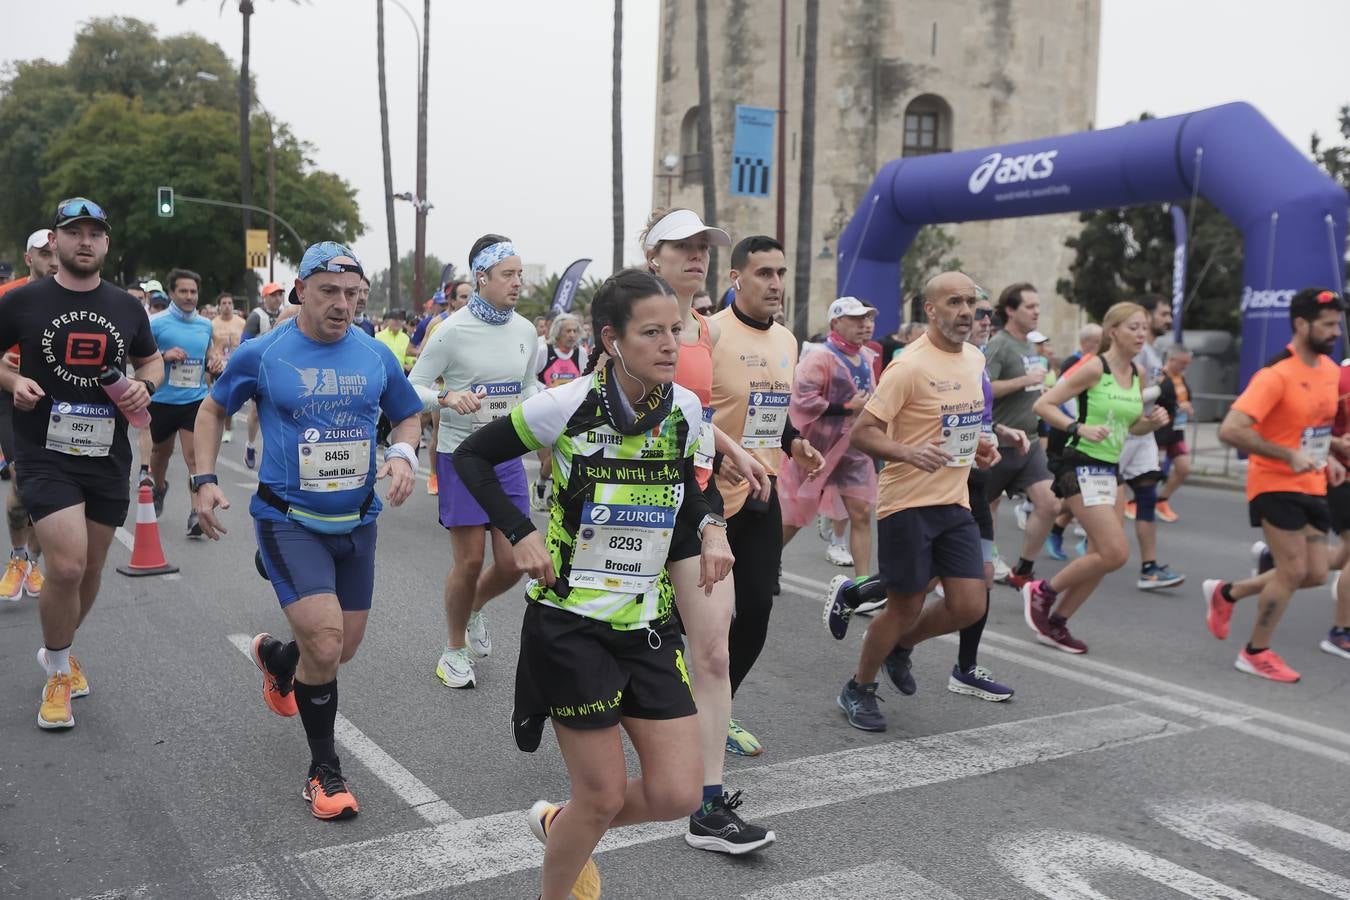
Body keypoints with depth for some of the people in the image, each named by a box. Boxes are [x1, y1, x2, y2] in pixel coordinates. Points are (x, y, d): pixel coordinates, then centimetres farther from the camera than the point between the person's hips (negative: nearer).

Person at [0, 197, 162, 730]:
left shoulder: (127, 307, 6)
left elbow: (151, 361, 19)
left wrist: (144, 386, -2)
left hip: (108, 456, 4)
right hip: (46, 456, -4)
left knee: (91, 569, 13)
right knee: (67, 566, -17)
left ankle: (57, 653, 41)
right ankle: (59, 674, 7)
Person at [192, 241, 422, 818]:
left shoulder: (376, 356, 0)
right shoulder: (262, 353, -7)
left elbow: (407, 415, 14)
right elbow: (212, 409, 9)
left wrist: (402, 455, -7)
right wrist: (204, 479, -1)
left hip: (356, 521, 4)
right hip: (288, 520, -4)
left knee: (342, 649, 14)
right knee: (325, 641, -19)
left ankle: (277, 660, 51)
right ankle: (324, 770, 3)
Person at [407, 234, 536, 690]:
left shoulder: (525, 331, 4)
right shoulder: (453, 331, -12)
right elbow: (413, 389, -9)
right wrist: (448, 398, -28)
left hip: (508, 456, 5)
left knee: (513, 562, 3)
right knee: (469, 562, 0)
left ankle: (474, 610, 37)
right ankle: (455, 650, 23)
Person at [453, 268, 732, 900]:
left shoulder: (685, 409, -2)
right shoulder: (566, 407, -15)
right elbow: (471, 457, -2)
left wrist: (710, 528, -5)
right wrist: (519, 533, -14)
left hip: (649, 625, 5)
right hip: (571, 626, -5)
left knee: (677, 794, 2)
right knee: (605, 796, 2)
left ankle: (561, 826, 33)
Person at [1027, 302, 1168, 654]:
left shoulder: (1137, 374, 10)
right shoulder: (1094, 368, -12)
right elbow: (1043, 405, -15)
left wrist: (1153, 421, 0)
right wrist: (1079, 428, -27)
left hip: (1110, 469, 8)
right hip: (1082, 467, -8)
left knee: (1102, 557, 7)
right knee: (1116, 552, -14)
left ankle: (1055, 624, 19)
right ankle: (1042, 591, 4)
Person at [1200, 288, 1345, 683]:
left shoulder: (1330, 369, 6)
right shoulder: (1276, 375, -20)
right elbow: (1231, 430, -27)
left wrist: (1328, 458, 8)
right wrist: (1289, 455, -28)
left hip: (1312, 487, 8)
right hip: (1276, 485, -8)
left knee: (1315, 573, 8)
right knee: (1293, 570, -6)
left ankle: (1226, 593, 27)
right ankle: (1256, 653, 13)